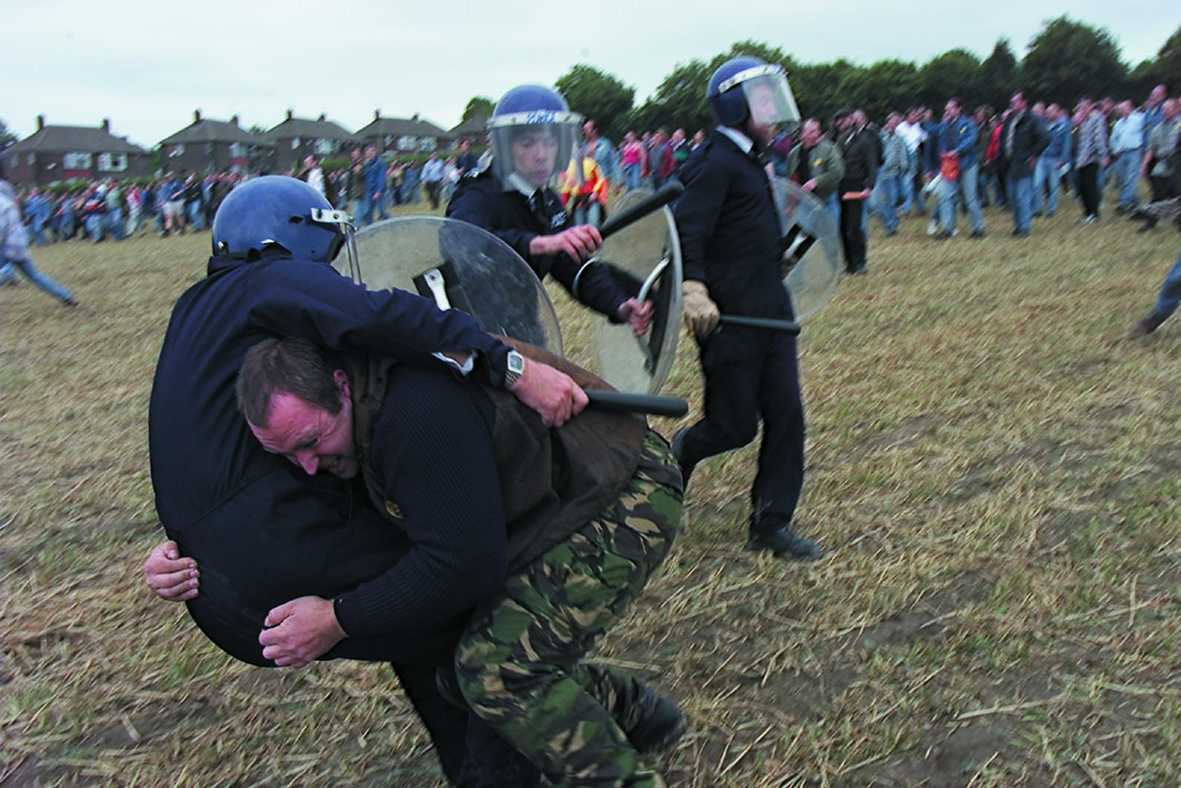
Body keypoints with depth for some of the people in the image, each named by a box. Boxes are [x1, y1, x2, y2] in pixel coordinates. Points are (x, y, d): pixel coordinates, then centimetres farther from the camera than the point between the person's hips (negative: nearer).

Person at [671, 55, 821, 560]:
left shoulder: (748, 159, 16)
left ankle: (771, 524, 15)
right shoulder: (715, 162, -13)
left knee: (785, 414, 5)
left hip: (770, 312, 9)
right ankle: (680, 452, 32)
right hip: (728, 319, -9)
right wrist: (693, 289, -36)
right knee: (734, 427, -1)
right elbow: (688, 232, -24)